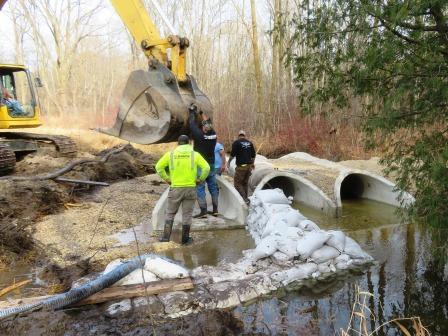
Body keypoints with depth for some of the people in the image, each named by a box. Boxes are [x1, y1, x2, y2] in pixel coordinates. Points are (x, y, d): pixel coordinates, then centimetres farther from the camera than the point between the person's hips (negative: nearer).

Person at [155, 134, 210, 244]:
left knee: (170, 213, 15)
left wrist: (167, 179, 6)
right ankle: (185, 239, 15)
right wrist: (200, 180, 3)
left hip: (175, 188, 0)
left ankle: (166, 236, 12)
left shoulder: (171, 154, 2)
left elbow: (159, 167, -1)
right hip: (190, 188, 0)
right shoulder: (195, 154, 0)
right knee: (187, 214, 8)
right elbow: (206, 168, -9)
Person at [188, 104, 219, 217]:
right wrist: (201, 112, 26)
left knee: (200, 188, -3)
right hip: (211, 165, 6)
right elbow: (208, 122, 14)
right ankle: (215, 210, 18)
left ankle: (203, 211, -5)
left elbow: (192, 124, -5)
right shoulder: (213, 135, -3)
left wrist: (192, 112, 11)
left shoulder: (199, 135, -17)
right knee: (213, 186, 11)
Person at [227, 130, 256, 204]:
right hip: (249, 165, 6)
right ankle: (245, 198, 24)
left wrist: (228, 162, 9)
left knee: (237, 183, 1)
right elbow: (253, 155, 15)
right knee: (245, 183, 18)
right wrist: (253, 163, 32)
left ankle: (244, 199, -10)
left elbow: (233, 154, -8)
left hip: (241, 166, -6)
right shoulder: (250, 143, 10)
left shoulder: (236, 143, -7)